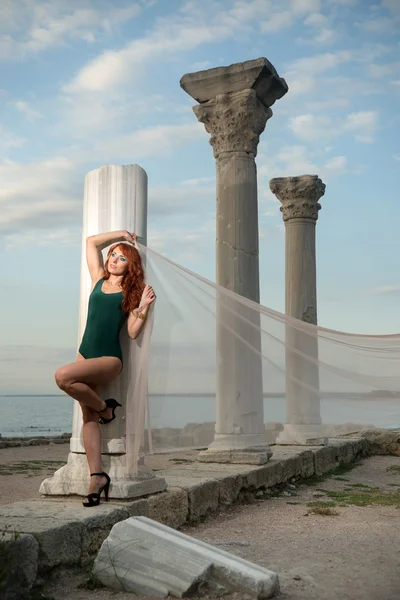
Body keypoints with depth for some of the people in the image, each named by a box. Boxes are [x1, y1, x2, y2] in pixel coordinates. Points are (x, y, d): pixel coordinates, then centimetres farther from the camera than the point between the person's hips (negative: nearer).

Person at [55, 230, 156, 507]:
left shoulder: (132, 292, 1)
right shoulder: (99, 280, 13)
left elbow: (133, 332, -6)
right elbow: (91, 242, 19)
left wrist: (143, 307, -17)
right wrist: (121, 234, 21)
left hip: (110, 359, -5)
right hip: (86, 354, 5)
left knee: (63, 376, -29)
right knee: (89, 418, 0)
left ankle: (105, 407, -6)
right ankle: (97, 475, 3)